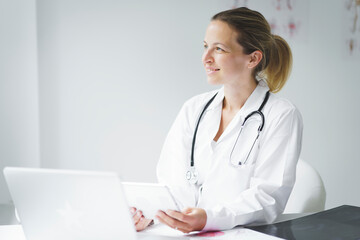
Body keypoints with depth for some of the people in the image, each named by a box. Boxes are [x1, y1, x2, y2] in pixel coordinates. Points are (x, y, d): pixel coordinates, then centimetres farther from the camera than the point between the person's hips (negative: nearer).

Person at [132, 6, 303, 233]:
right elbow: (176, 184, 5)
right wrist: (148, 211, -15)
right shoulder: (194, 109, 11)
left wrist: (210, 219, -29)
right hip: (189, 234, 3)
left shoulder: (282, 116, -5)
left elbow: (268, 197, -13)